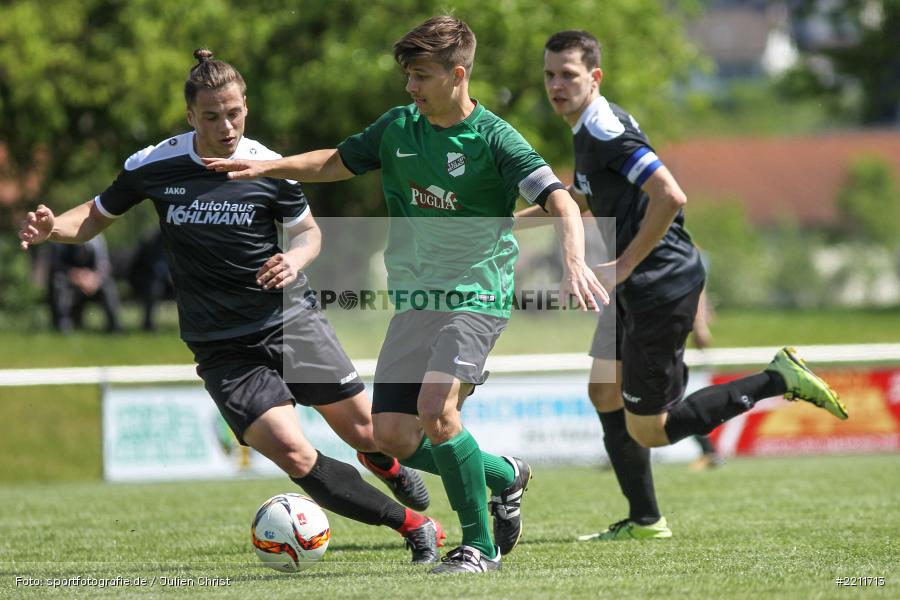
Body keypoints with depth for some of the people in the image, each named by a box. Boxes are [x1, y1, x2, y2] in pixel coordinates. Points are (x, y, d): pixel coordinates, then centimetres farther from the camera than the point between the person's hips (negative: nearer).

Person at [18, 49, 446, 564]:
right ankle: (415, 528, -5)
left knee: (364, 431, 0)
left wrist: (295, 259, -13)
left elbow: (308, 231, 10)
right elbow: (97, 218, 9)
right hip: (223, 348, -1)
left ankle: (391, 468, 42)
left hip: (291, 318, 1)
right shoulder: (155, 166, -5)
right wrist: (53, 227, -12)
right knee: (293, 455, -19)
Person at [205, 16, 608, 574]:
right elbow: (337, 162, 21)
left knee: (436, 410, -26)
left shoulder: (493, 138, -11)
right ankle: (504, 475, 22)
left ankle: (479, 545, -10)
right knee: (394, 437, -3)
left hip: (476, 296, -6)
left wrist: (574, 263, -36)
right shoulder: (397, 127, 6)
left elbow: (560, 200, -19)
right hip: (413, 299, 6)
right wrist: (268, 167, 7)